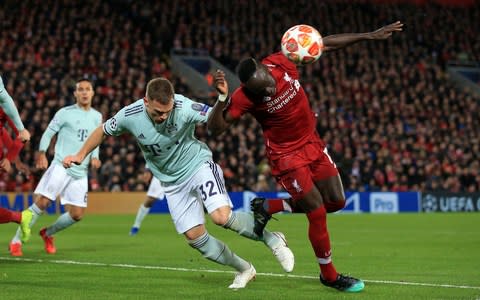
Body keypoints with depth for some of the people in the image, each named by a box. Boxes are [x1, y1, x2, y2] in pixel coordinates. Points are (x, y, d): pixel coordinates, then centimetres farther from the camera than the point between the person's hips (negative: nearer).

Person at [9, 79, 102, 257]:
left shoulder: (97, 117, 13)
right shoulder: (65, 113, -1)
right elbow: (48, 133, 0)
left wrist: (94, 156, 5)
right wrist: (42, 153, -15)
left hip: (81, 173, 5)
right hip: (61, 166, -5)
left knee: (77, 215, 2)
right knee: (42, 202, -18)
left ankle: (48, 233, 27)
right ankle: (16, 241, -10)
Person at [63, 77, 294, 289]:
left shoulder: (184, 108, -26)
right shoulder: (129, 116, -17)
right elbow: (103, 131, 3)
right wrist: (81, 155, -1)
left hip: (198, 165, -4)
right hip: (172, 182, 4)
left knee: (221, 217, -27)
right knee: (194, 237, 2)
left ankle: (272, 239, -3)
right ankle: (244, 269, 21)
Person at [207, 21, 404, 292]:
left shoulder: (282, 63, -16)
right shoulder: (244, 97, -26)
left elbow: (325, 45, -5)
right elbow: (215, 129, -28)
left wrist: (369, 36, -4)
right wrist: (222, 98, -44)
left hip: (313, 143, 6)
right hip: (286, 155, -6)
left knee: (336, 202, 9)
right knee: (318, 212, -7)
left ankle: (267, 207, 20)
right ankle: (329, 275, 14)